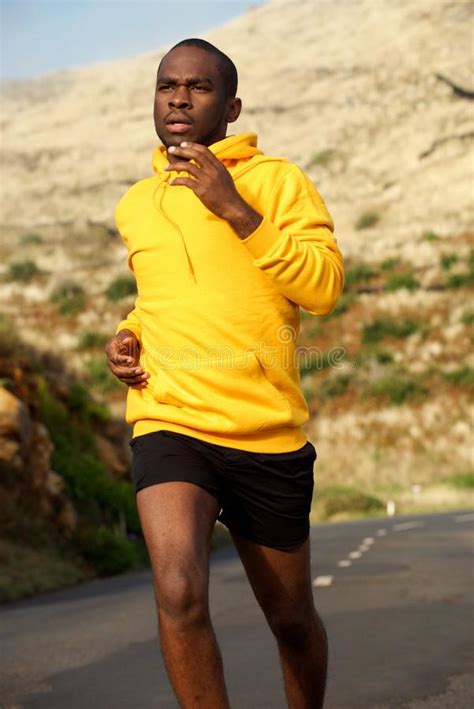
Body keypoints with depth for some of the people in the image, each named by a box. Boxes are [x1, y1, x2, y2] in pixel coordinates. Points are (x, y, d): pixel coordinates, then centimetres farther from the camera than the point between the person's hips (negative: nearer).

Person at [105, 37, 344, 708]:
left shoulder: (277, 180, 0)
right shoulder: (133, 206, 14)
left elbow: (325, 287, -12)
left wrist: (237, 209, -17)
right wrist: (129, 332, 9)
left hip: (270, 432, -1)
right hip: (170, 422, 2)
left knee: (292, 618, 14)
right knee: (178, 593, -25)